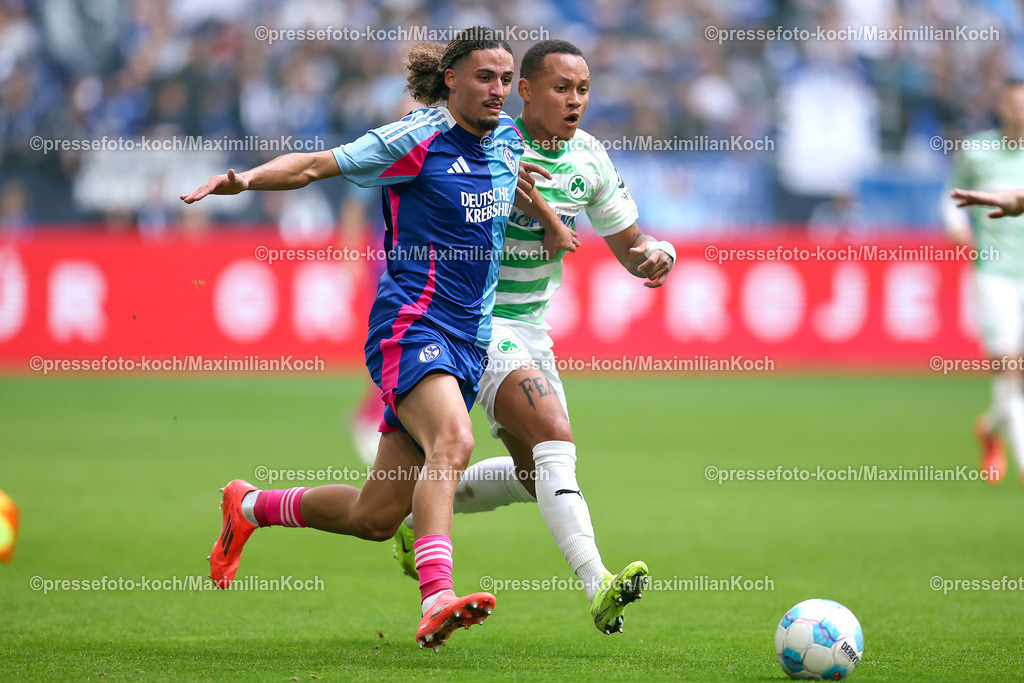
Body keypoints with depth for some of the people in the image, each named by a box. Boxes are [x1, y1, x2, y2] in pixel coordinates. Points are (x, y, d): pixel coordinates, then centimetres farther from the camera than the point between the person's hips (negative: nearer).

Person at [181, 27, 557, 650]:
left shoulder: (506, 138, 12)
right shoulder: (418, 139, -7)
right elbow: (316, 165, -7)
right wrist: (245, 180, -23)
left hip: (469, 341, 7)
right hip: (412, 324, -7)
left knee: (375, 518, 6)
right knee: (453, 441, -35)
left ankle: (251, 507, 31)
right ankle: (436, 599, -47)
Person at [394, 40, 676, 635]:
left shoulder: (589, 158, 3)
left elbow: (629, 245, 9)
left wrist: (657, 253, -14)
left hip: (531, 329, 8)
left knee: (536, 475, 14)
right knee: (555, 438, -26)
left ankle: (416, 512, 34)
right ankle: (599, 588, -37)